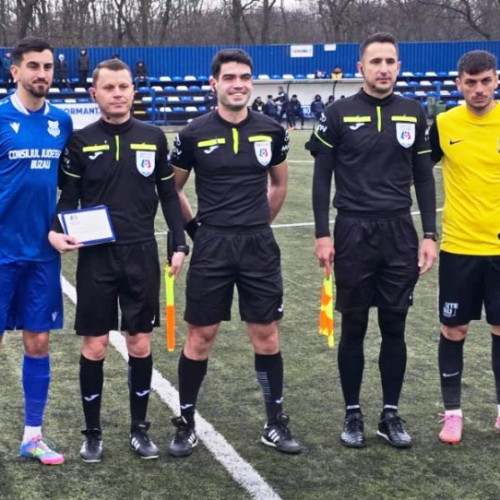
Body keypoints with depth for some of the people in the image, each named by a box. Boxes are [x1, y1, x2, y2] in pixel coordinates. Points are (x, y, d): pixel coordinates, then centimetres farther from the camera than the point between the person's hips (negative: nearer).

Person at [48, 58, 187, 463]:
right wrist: (58, 231, -16)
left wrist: (180, 244, 3)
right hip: (96, 257, -1)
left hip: (142, 255, 1)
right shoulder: (81, 141, 0)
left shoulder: (154, 138, 4)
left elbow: (168, 195, 10)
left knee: (140, 343, 7)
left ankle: (140, 428, 23)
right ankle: (93, 432, 19)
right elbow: (68, 198, 3)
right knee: (95, 345, 4)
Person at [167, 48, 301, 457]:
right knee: (200, 336, 4)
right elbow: (171, 189, 9)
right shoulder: (194, 134, -3)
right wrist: (194, 226, 6)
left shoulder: (271, 131, 2)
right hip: (211, 247, -2)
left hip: (259, 246, 2)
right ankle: (186, 424, 17)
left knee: (267, 336, 6)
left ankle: (275, 424, 19)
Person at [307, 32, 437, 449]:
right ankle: (353, 414, 19)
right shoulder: (338, 114, -2)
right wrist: (323, 235, -5)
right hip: (354, 232, -2)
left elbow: (424, 177, 9)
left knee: (394, 327, 8)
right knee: (354, 327, 6)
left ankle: (391, 414, 20)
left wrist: (429, 234, 3)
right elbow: (322, 178, 1)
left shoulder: (414, 114, 5)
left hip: (400, 232, 2)